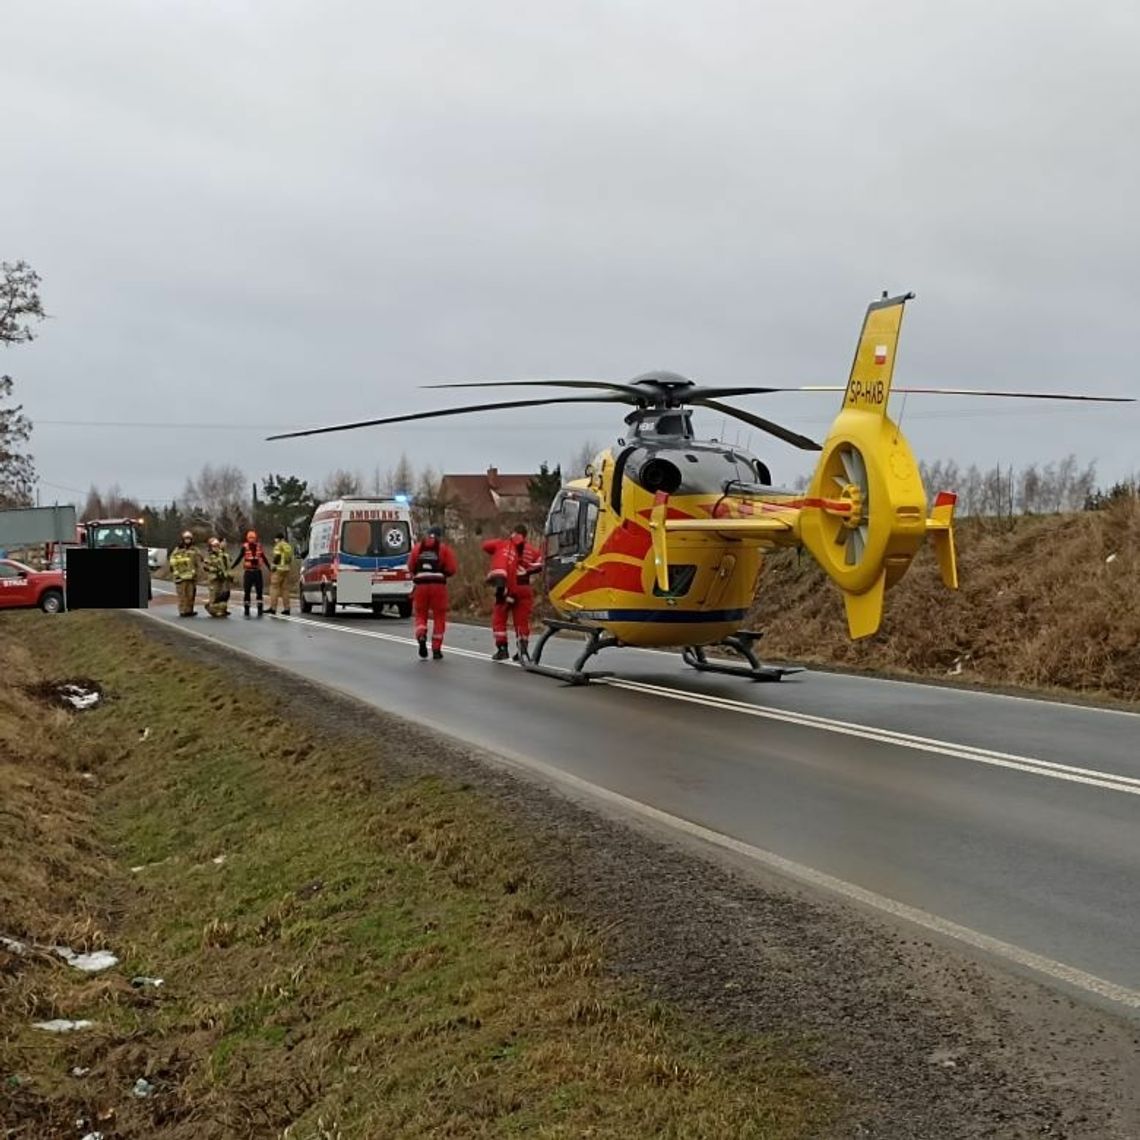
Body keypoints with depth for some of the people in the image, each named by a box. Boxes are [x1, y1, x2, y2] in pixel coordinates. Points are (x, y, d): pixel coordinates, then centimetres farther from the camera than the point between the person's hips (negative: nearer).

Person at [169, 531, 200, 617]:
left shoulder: (194, 551, 12)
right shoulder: (177, 551, 2)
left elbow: (196, 564, 16)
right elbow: (173, 563, 1)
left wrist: (195, 574, 11)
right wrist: (176, 573, -7)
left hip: (191, 577, 3)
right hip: (181, 576, -3)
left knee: (190, 594, 3)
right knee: (182, 595, -5)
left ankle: (189, 610, 10)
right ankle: (182, 611, -2)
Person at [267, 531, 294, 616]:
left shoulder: (279, 545, -6)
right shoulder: (288, 546, 17)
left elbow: (277, 557, -15)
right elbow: (290, 558, 18)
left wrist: (273, 566, -12)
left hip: (278, 569, -7)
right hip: (286, 569, 7)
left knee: (274, 588, -6)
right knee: (285, 589, 9)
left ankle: (273, 608, -11)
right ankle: (286, 608, 6)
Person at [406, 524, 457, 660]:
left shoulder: (417, 547, 10)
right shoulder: (444, 548, 5)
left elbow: (410, 567, 8)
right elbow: (452, 569, -2)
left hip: (421, 584, 1)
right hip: (438, 585, -1)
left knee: (421, 614, 14)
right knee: (439, 617, 9)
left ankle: (421, 637, -14)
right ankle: (436, 649, 9)